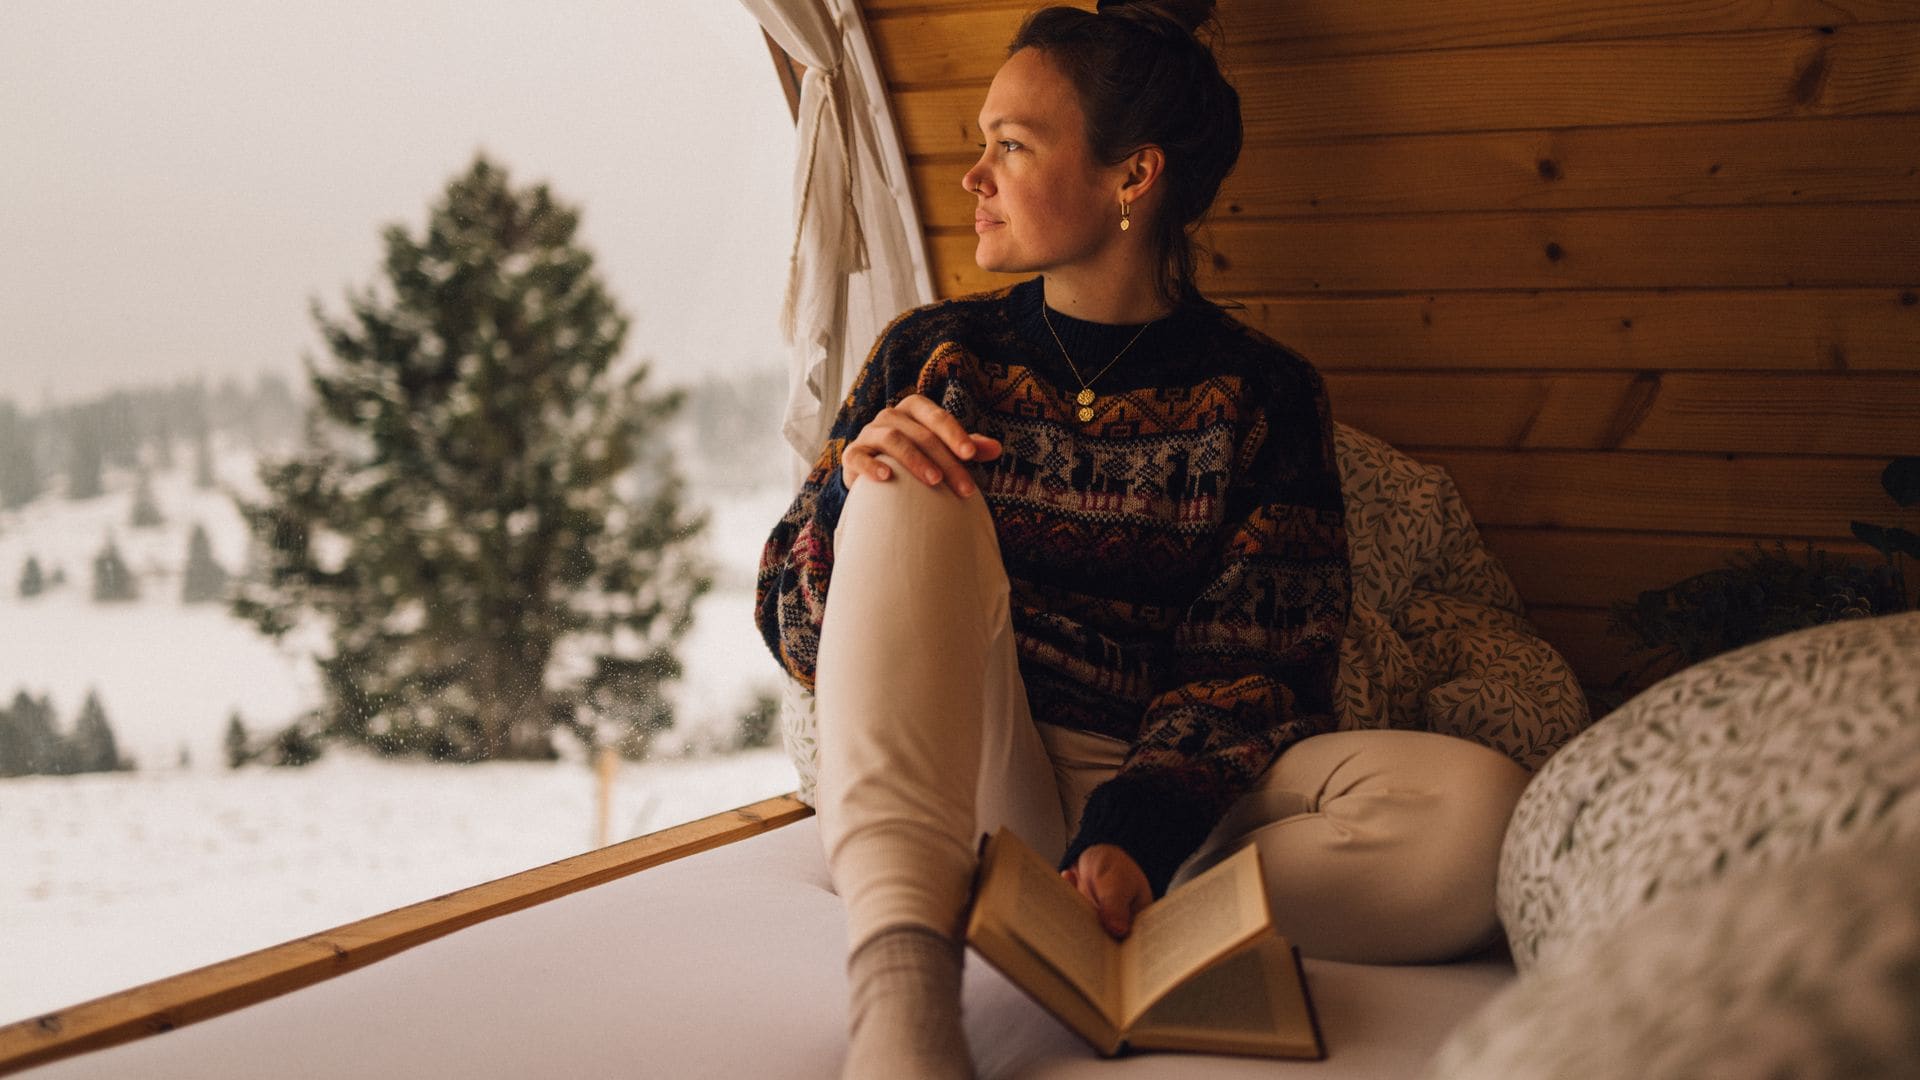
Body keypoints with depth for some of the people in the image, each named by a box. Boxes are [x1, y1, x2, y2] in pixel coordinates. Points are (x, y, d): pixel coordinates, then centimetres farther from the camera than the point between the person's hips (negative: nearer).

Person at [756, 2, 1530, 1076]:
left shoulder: (1260, 394, 5)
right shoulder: (936, 353, 9)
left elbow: (1254, 666, -4)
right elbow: (793, 628, 7)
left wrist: (1134, 831, -23)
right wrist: (855, 486, -15)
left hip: (1168, 796, 0)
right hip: (954, 791, 1)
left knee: (1482, 809, -24)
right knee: (912, 497, -25)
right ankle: (903, 977, -43)